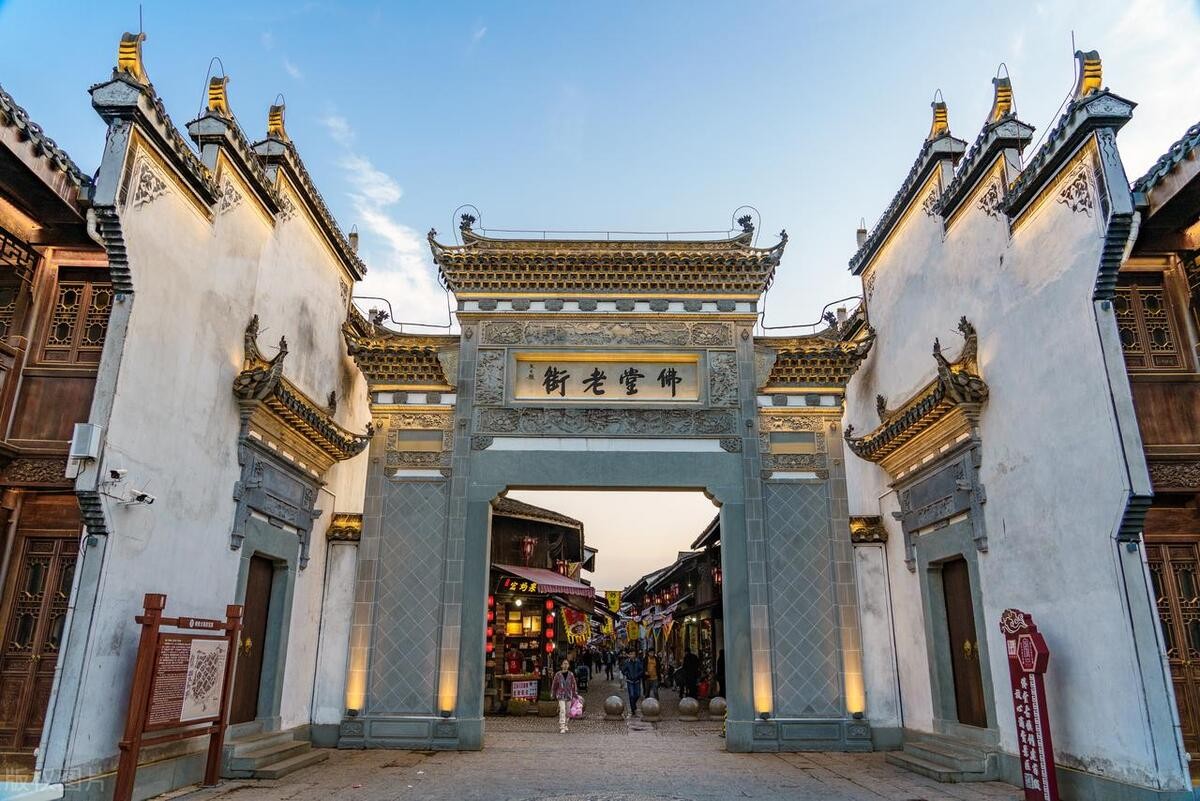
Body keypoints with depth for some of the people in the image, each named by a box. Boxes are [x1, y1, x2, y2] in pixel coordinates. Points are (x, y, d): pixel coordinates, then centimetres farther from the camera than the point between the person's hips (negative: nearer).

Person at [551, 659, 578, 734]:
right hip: (561, 695, -3)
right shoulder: (558, 674, -3)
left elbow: (574, 685, 4)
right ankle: (562, 728, -17)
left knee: (567, 712, 10)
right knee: (562, 711, -15)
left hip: (569, 695, 3)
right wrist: (553, 695, 9)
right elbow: (554, 685, 5)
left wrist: (575, 694, 1)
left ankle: (565, 725, 27)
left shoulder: (571, 674, 1)